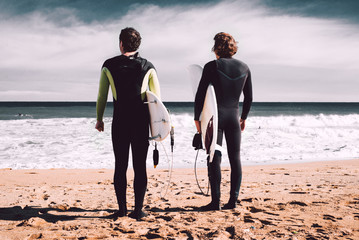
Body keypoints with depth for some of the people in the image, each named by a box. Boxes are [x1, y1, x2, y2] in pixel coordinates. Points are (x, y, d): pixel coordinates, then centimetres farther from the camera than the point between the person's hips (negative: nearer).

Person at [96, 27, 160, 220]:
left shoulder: (109, 65, 1)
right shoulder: (147, 67, 3)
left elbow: (102, 96, 3)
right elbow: (157, 96, 5)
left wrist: (99, 119, 13)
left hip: (119, 122, 0)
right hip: (141, 122, 0)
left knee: (120, 166, 7)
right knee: (140, 166, 3)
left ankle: (121, 209, 8)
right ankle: (138, 209, 3)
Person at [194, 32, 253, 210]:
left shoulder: (211, 66, -6)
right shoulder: (244, 68, 7)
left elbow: (200, 94, -6)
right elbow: (249, 98, 13)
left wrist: (197, 118, 3)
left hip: (216, 116, -4)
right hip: (234, 116, 4)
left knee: (214, 159, 0)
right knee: (235, 158, 8)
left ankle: (216, 201, 1)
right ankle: (233, 199, 11)